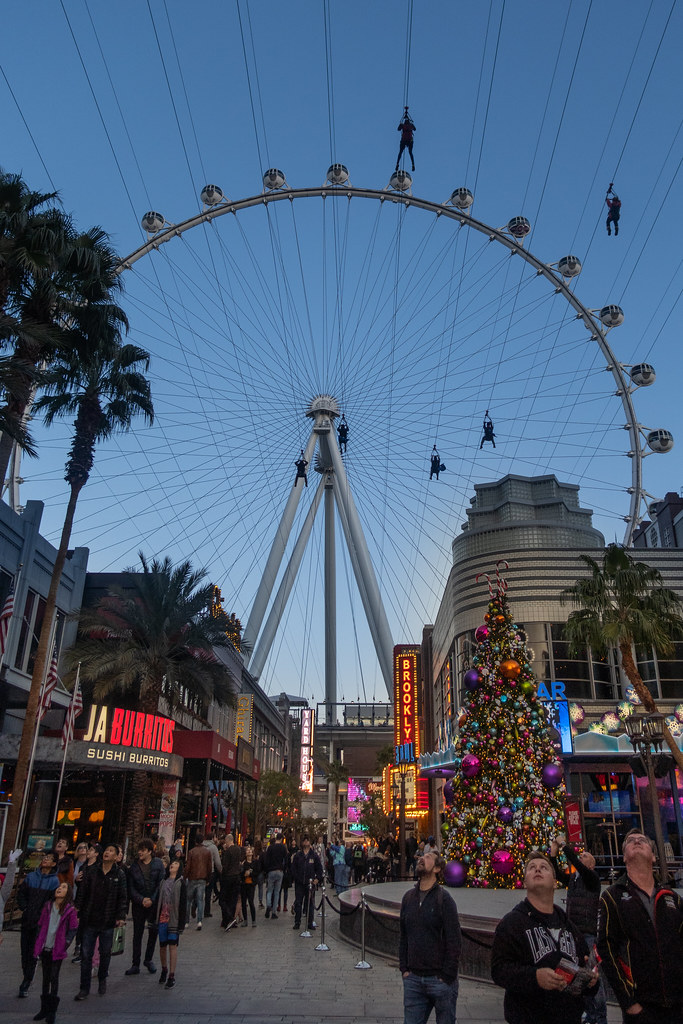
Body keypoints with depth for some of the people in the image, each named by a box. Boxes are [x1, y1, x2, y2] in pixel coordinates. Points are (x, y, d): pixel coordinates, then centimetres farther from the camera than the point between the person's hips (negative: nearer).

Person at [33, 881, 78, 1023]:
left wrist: (66, 943, -10)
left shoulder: (70, 910, -8)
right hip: (45, 948, 4)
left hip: (57, 950, -4)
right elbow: (40, 925, 8)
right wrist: (38, 945, 6)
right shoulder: (47, 906, 2)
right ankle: (44, 1008, 28)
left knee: (54, 978, -1)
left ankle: (52, 1011, 12)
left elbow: (73, 929, -3)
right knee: (45, 978, 14)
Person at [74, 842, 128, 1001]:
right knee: (86, 954, 2)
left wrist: (121, 917, -7)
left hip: (108, 922, -1)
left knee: (105, 953, 12)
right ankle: (84, 988, 14)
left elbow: (123, 897, -1)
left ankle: (102, 979, 35)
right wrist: (77, 907, -2)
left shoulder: (120, 874, -2)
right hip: (90, 920, 1)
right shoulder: (92, 871, 1)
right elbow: (82, 891, 6)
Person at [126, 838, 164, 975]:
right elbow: (131, 887, -1)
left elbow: (161, 883, -5)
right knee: (137, 934, 4)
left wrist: (152, 899, -12)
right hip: (138, 904, 0)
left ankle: (148, 960, 27)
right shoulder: (134, 866, -1)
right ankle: (135, 964, 15)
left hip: (155, 903, 0)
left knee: (153, 932, 9)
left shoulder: (158, 864, -4)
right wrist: (141, 899, -13)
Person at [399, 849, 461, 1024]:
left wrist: (446, 976, -11)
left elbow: (454, 941, -11)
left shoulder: (444, 898, -10)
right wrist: (404, 969, 6)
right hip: (413, 979, 4)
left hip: (439, 979, -4)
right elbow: (403, 936, 13)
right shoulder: (409, 896, 6)